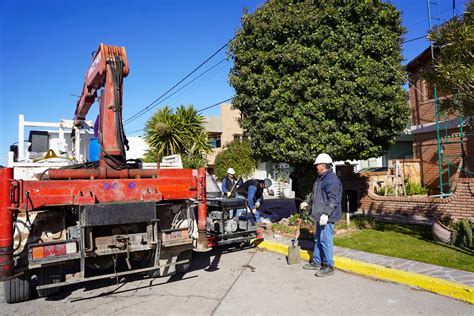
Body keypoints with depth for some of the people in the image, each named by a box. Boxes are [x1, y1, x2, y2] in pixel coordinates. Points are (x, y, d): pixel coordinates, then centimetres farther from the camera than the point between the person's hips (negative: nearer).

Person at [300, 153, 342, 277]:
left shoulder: (331, 179, -17)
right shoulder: (321, 178, 16)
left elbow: (333, 199, -26)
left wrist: (326, 213, -32)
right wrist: (308, 204, 33)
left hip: (327, 217, -11)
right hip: (320, 216, 11)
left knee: (325, 240, -4)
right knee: (318, 239, 18)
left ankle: (329, 266, 7)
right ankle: (316, 262, 29)